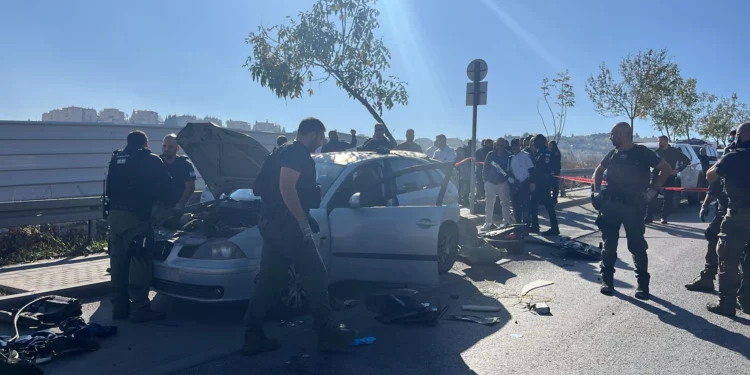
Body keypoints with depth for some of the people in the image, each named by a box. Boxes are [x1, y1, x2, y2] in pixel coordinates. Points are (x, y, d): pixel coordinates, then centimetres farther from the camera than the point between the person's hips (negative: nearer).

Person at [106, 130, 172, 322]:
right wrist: (158, 200, 18)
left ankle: (119, 307, 18)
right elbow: (166, 184, 0)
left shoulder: (116, 159, 18)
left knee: (118, 260, 11)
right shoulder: (151, 160, 0)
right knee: (139, 261, -4)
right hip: (135, 216, -6)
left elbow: (110, 187, 21)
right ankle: (139, 309, -4)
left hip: (115, 215, 7)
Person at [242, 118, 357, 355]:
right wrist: (303, 222, -21)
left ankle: (253, 337, 12)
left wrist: (303, 219, 29)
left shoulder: (287, 152, 23)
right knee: (316, 276, -1)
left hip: (273, 223, 10)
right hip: (286, 224, -10)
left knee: (268, 281, 10)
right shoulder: (297, 153, -10)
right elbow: (286, 187, -23)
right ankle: (327, 333, 7)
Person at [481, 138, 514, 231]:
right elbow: (485, 168, 5)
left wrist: (508, 178, -10)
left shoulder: (508, 156, 0)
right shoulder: (490, 155, 3)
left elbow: (510, 169, 2)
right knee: (489, 203, 2)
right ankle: (488, 222, 9)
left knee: (505, 203, 2)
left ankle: (506, 222, 9)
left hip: (503, 183, -1)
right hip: (491, 182, 1)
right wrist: (486, 180, -1)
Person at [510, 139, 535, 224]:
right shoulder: (511, 158, 12)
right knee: (516, 205, 8)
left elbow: (531, 170, -8)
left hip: (524, 184, -5)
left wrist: (532, 182, -14)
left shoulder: (525, 155, -4)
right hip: (515, 185, 6)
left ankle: (526, 223, -1)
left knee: (525, 205, -6)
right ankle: (518, 224, 17)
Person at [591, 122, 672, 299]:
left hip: (632, 206, -4)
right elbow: (599, 171, 23)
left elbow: (666, 169, -6)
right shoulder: (613, 153, 10)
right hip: (610, 204, 5)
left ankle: (643, 284, 11)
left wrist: (652, 190, -13)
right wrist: (596, 191, 9)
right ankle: (607, 280, 16)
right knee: (609, 244, 6)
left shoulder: (641, 152, -5)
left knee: (637, 245, 1)